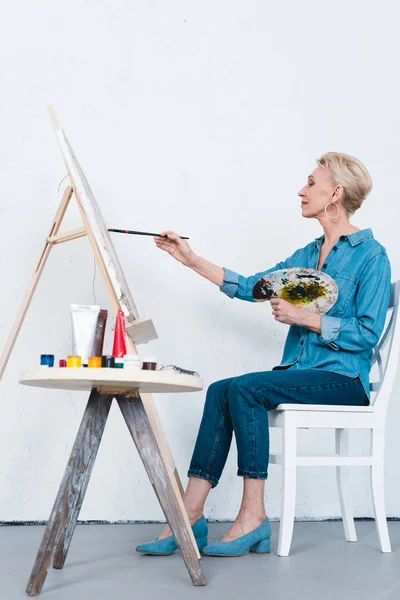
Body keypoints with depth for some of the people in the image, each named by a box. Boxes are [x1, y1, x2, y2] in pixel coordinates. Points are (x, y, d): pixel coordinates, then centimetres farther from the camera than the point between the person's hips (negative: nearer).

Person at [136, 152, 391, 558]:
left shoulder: (370, 255, -7)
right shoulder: (308, 254, 17)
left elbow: (368, 332, -14)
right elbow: (251, 287, 17)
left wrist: (304, 317, -16)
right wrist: (191, 260, 15)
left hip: (345, 379, -7)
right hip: (301, 370, 7)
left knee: (245, 388, -27)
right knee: (220, 391, -16)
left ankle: (253, 517, -21)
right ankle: (190, 516, -19)